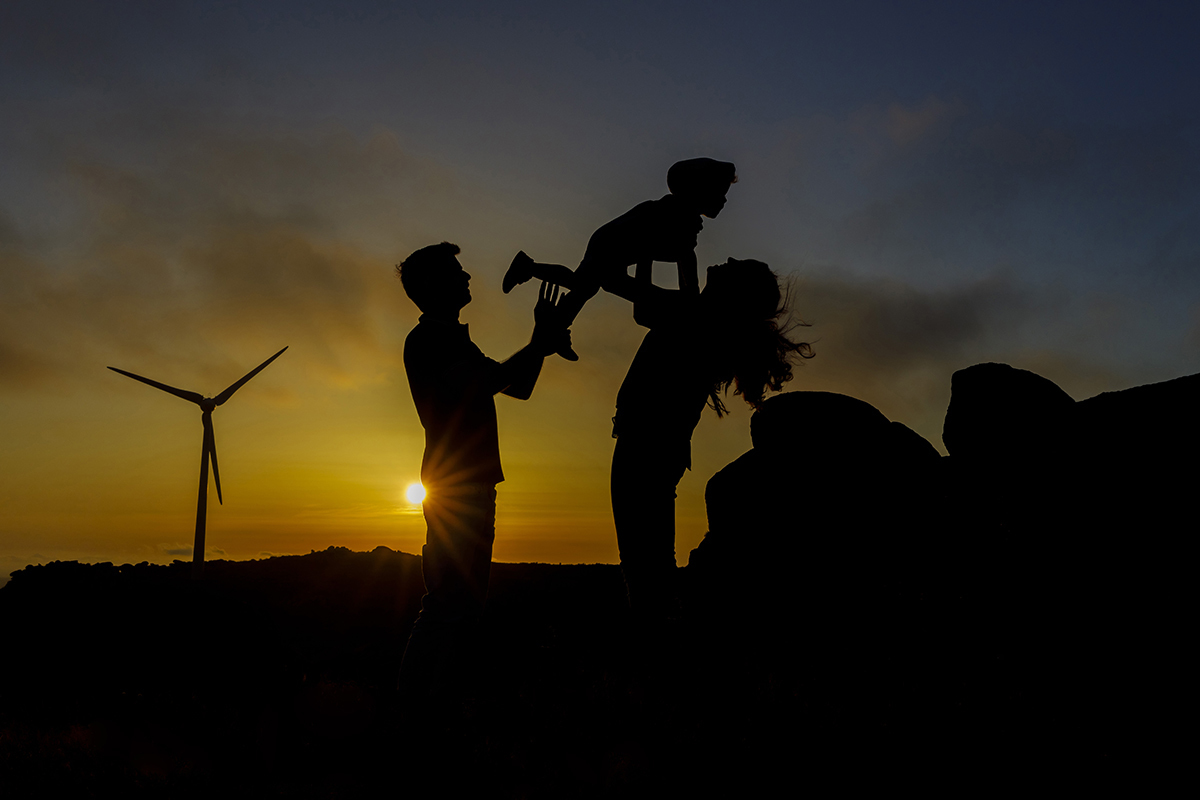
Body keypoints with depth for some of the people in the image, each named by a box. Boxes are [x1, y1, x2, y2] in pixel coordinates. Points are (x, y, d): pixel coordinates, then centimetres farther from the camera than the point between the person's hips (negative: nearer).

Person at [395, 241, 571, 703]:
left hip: (471, 484, 10)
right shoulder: (425, 340, -6)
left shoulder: (454, 341, 23)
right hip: (455, 485, -10)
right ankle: (416, 700, -10)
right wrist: (538, 347, -15)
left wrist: (541, 341, 14)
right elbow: (471, 388, -21)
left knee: (465, 598, 10)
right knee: (451, 600, -13)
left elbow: (518, 387, 26)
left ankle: (438, 701, 15)